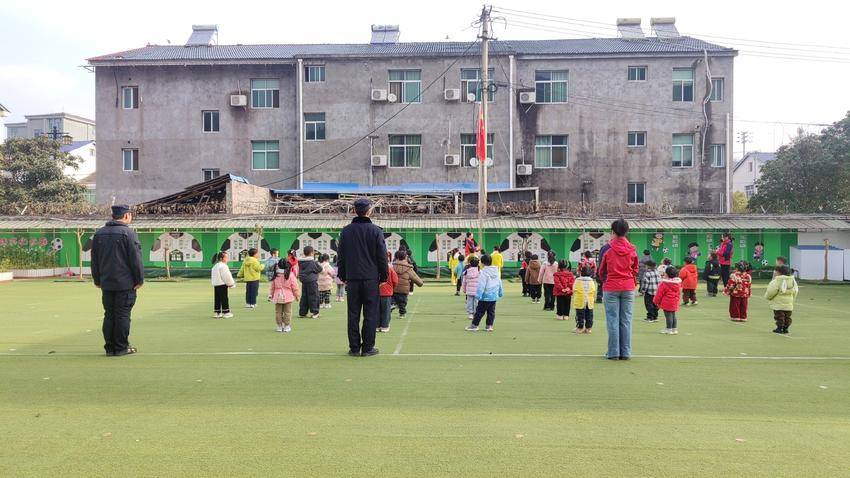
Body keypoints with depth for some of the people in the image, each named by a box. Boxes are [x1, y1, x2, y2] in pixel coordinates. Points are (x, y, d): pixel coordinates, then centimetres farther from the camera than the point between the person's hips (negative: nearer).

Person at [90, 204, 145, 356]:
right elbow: (136, 260, -11)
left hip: (106, 283, 6)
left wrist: (97, 280, 20)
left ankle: (110, 347, 14)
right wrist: (140, 279, -5)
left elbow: (94, 261, 14)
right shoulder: (128, 233, -9)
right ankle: (121, 348, 4)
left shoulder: (98, 234, 10)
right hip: (125, 284, -6)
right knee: (123, 315, 0)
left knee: (109, 315, 11)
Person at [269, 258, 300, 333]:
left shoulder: (275, 276, -3)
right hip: (288, 297, -1)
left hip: (278, 297, 2)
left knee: (278, 312, 10)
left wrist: (271, 295, 19)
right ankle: (287, 326, 7)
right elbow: (295, 287, -3)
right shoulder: (290, 275, -8)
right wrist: (297, 295, 8)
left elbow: (272, 287, 6)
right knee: (287, 312, 5)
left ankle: (279, 326, 13)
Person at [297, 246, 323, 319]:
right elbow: (320, 269, -6)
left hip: (303, 281, 7)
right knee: (313, 296, 0)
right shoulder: (313, 262, -16)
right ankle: (314, 312, 1)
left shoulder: (300, 262, 4)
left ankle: (302, 312, 14)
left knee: (304, 296, 12)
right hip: (312, 281, -7)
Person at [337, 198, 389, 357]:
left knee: (353, 314, 7)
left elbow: (341, 256, 11)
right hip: (371, 278, -2)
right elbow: (382, 256, -1)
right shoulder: (376, 230, -3)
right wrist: (384, 276, 7)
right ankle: (368, 348, 4)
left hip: (352, 278, 3)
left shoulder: (346, 231, 5)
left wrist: (343, 276, 18)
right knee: (371, 314, 3)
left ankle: (354, 347, 9)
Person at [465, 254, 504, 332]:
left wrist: (478, 295, -17)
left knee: (479, 311, 1)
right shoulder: (496, 271, 9)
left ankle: (474, 325, 6)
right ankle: (489, 326, 13)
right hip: (494, 296, 7)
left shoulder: (484, 272, -15)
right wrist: (500, 292, 28)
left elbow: (481, 285, -18)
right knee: (491, 311, 12)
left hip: (485, 296, -7)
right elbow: (499, 283, 18)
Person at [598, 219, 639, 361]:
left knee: (612, 320, 2)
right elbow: (635, 269, 10)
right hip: (628, 288, 2)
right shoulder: (632, 249, 2)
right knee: (626, 320, 6)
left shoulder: (606, 249, -6)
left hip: (611, 288, -2)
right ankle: (625, 353, 8)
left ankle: (613, 352, 4)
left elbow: (601, 270, 3)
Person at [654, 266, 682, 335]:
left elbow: (660, 293, -11)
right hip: (675, 303, 8)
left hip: (667, 303, -8)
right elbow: (679, 291, 16)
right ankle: (674, 329, 21)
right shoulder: (678, 282, 5)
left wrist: (656, 301, 2)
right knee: (673, 315, 16)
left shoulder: (664, 283, -18)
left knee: (668, 315, -1)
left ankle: (669, 329, 3)